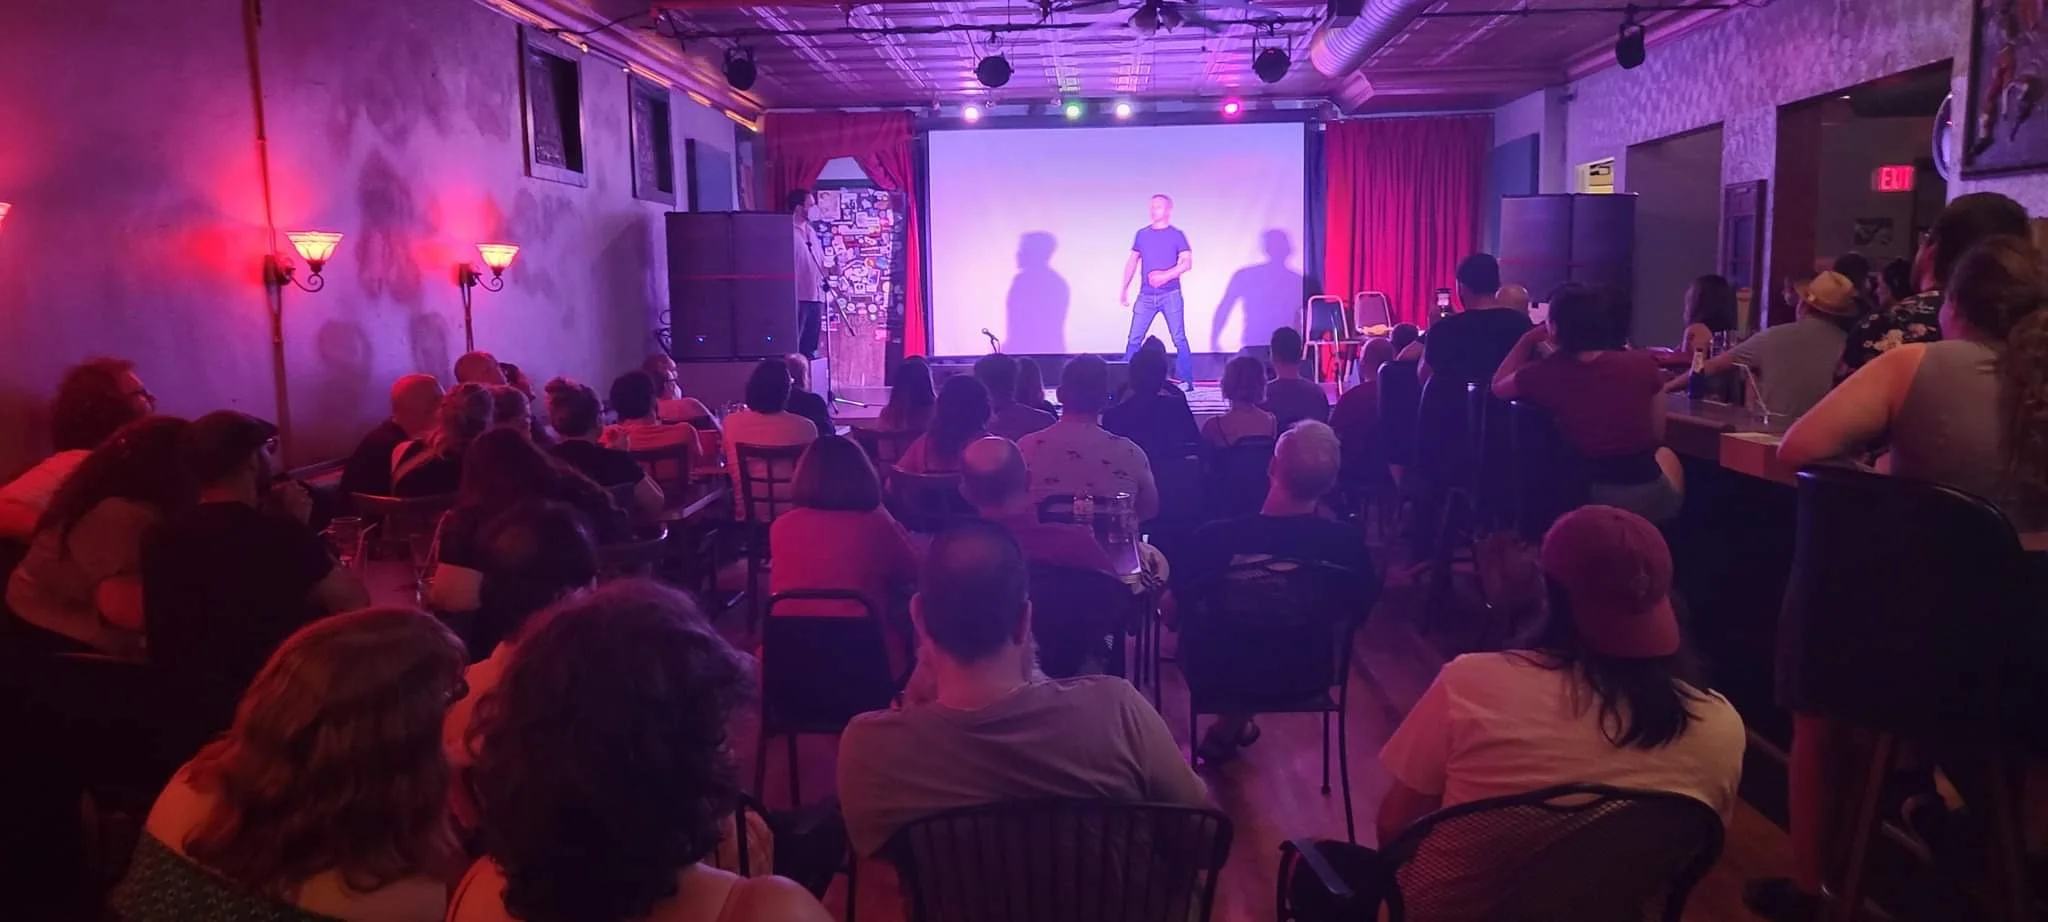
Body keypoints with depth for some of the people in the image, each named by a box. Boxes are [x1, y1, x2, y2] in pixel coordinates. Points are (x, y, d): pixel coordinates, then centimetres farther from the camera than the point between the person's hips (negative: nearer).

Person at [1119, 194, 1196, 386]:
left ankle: (1187, 381, 1)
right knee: (1133, 339, -1)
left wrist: (1166, 275, -20)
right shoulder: (1142, 234, 11)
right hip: (1146, 296, 3)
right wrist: (1124, 288, 10)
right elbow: (1132, 262, 15)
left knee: (1179, 339, -3)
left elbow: (1187, 263, -7)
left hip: (1171, 295, -3)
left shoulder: (1177, 235, 1)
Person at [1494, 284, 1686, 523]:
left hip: (1583, 499, 0)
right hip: (1648, 496, 0)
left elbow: (1498, 387, 10)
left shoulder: (1541, 374, -14)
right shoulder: (1643, 365, -12)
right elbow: (1657, 435, 3)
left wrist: (1528, 341, 15)